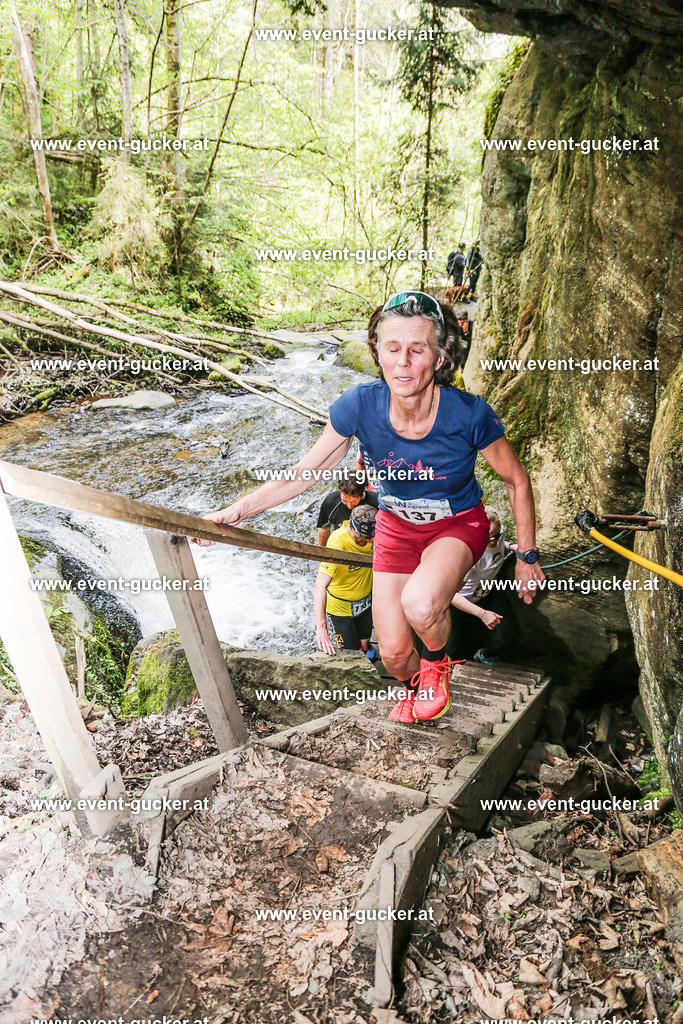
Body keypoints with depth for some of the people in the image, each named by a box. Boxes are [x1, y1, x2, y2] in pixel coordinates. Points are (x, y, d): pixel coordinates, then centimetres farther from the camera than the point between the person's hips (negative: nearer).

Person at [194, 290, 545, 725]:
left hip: (459, 525, -2)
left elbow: (517, 480, -12)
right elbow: (304, 473, -12)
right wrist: (236, 511, -20)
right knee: (394, 653, 3)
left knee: (419, 603, -35)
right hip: (397, 525, 3)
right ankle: (414, 688, 43)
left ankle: (437, 662, 3)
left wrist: (528, 556, -6)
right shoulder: (360, 406, -24)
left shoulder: (469, 414, -29)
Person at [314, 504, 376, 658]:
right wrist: (321, 628, -50)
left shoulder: (371, 533, -17)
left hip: (365, 602, 5)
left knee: (365, 645, 17)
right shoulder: (337, 543, -35)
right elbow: (320, 587, -43)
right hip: (341, 607, -5)